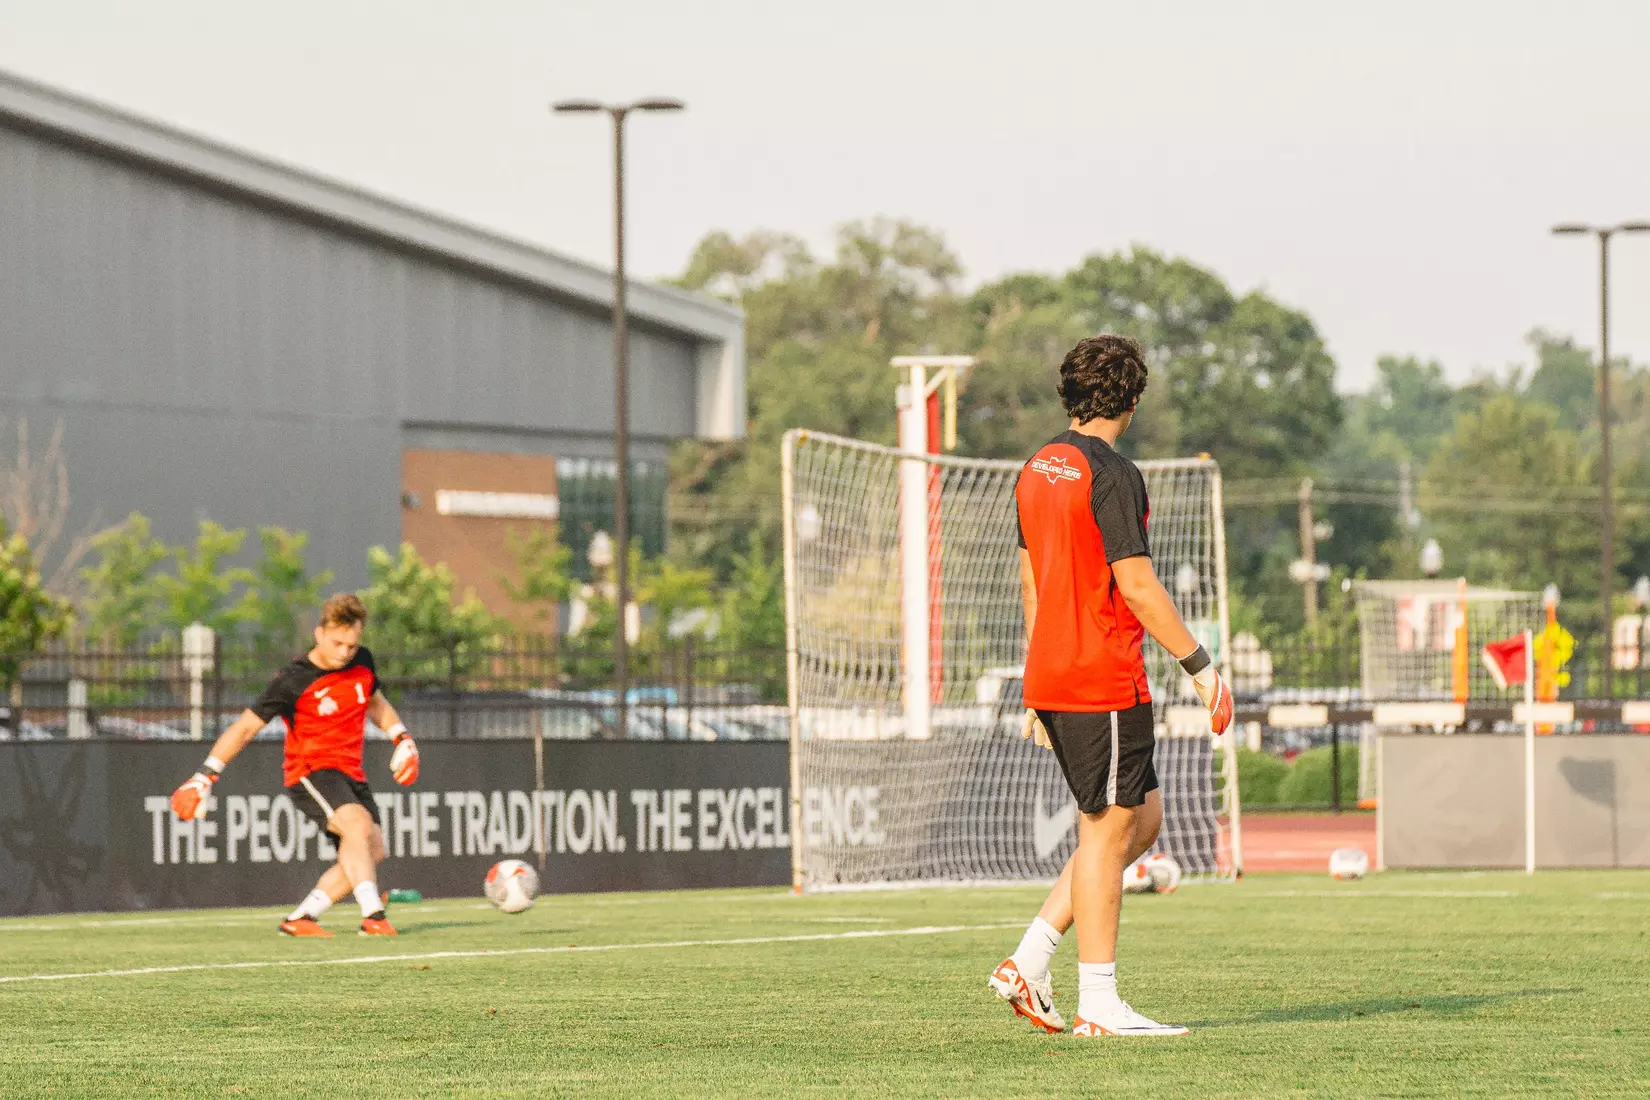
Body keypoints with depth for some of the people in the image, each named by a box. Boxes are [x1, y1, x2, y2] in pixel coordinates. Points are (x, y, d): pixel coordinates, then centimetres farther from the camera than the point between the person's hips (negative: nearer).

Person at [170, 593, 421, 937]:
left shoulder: (362, 662, 3)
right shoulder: (293, 681, -15)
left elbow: (376, 703, 26)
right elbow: (246, 726, -9)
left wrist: (402, 738, 14)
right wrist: (206, 775, -12)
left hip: (350, 774, 7)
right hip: (309, 770, -7)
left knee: (372, 851, -6)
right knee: (357, 823, -31)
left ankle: (300, 918, -1)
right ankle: (372, 915, -39)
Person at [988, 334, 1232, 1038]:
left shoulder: (1037, 470, 14)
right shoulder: (1110, 475, -14)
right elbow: (1137, 586, -16)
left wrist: (1039, 688, 24)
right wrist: (1198, 663, -8)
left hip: (1052, 679, 9)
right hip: (1105, 680, -9)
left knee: (1141, 820, 14)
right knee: (1108, 831, -3)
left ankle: (1028, 963, 10)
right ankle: (1097, 1005, -1)